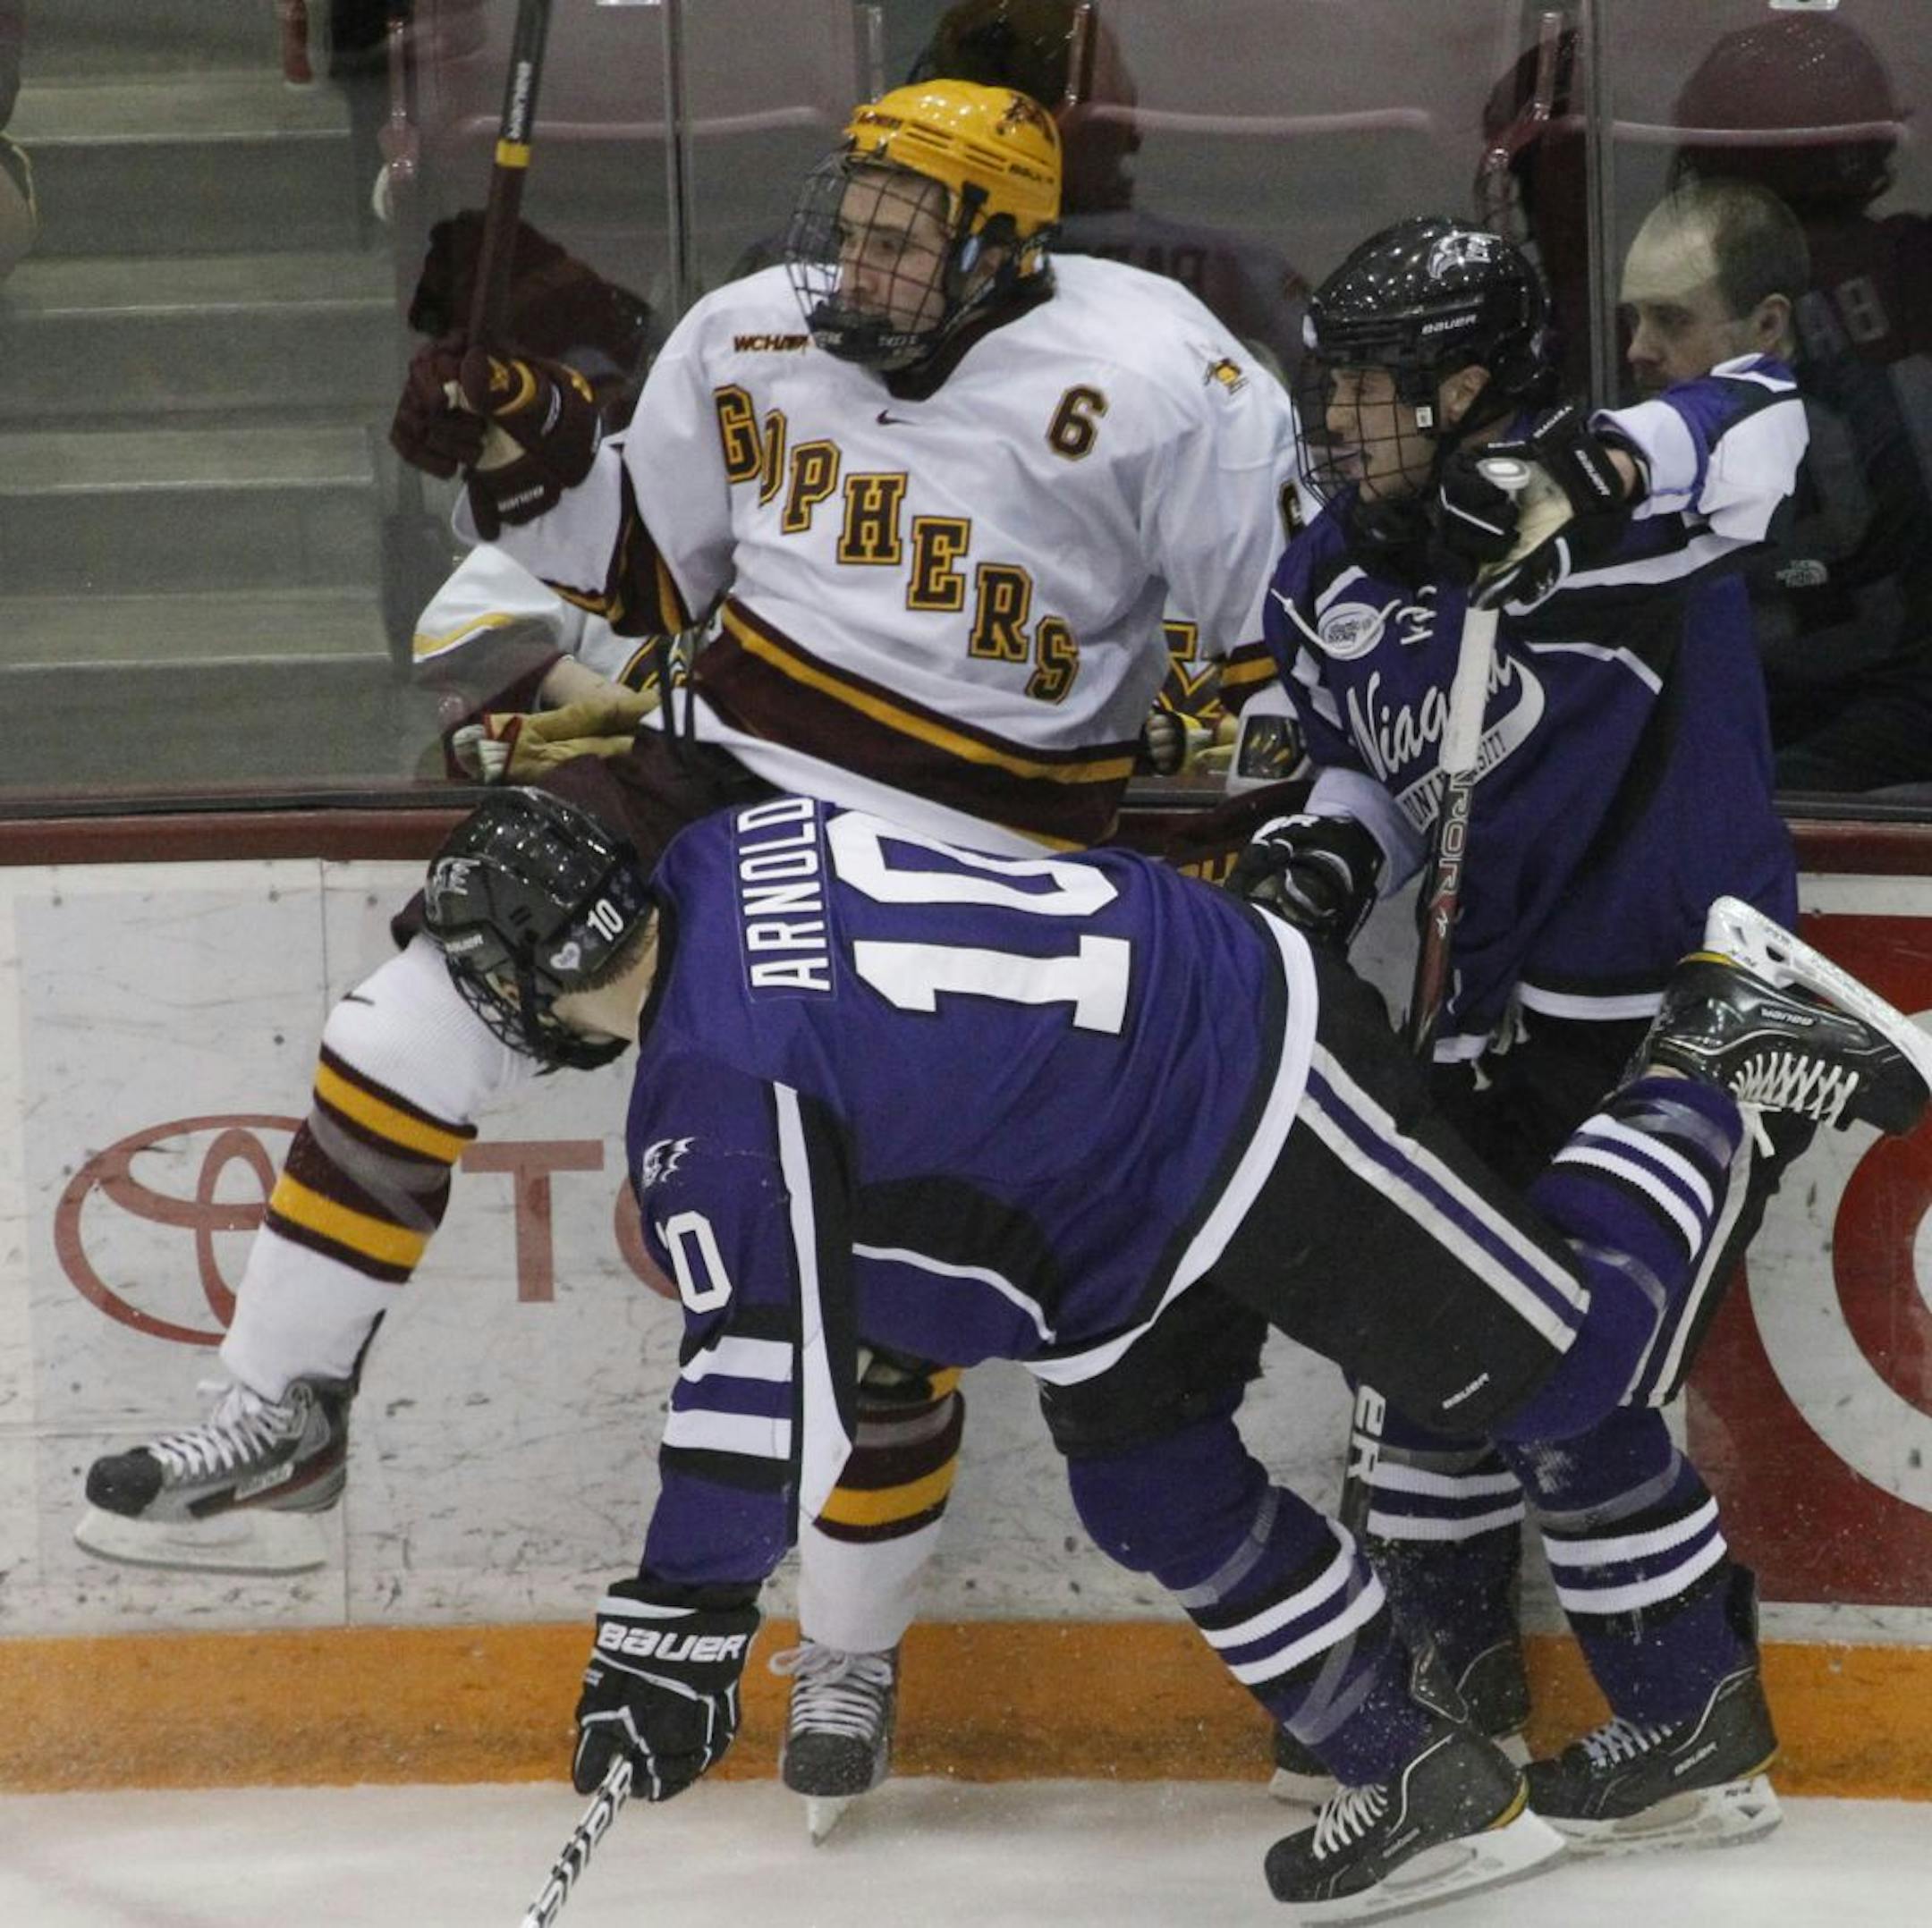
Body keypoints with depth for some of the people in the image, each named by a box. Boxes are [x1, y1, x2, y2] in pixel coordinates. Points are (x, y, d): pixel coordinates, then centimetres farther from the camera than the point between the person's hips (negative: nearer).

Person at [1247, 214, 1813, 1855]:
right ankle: (1454, 1664, 33)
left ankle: (1702, 1730, 5)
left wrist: (1606, 466, -46)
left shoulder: (1607, 518, -17)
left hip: (1694, 1020, -8)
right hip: (1513, 1022, 8)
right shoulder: (1343, 577, 5)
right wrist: (1325, 852, -1)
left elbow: (1768, 422, -32)